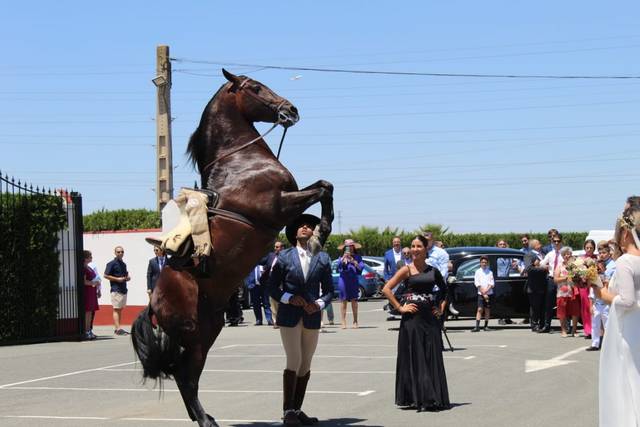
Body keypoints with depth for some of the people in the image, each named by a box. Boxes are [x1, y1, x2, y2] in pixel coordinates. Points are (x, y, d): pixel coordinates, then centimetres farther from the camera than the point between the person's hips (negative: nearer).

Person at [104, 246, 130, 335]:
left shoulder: (123, 264, 17)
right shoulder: (112, 263, -7)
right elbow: (106, 275, -11)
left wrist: (128, 277, 6)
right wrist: (117, 279, -18)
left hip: (123, 289, 8)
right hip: (116, 290, -8)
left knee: (120, 309, 10)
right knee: (116, 309, -10)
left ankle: (116, 328, 14)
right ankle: (118, 329, -16)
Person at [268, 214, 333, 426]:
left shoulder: (322, 258, 6)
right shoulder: (284, 257, 1)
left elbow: (328, 289, 9)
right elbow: (272, 287, 2)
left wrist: (319, 303, -10)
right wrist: (289, 298, -14)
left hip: (312, 317, 3)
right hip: (289, 316, -3)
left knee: (306, 365, 7)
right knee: (294, 362, -8)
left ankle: (297, 409, 16)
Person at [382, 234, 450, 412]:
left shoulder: (433, 271, 9)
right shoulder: (407, 270, -1)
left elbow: (444, 290, 24)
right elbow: (386, 289, -6)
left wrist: (441, 308, 11)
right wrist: (400, 307, -10)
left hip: (430, 317, 4)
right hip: (412, 318, -4)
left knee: (433, 357, 4)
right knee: (414, 357, -2)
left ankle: (434, 398, 11)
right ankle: (416, 398, 2)